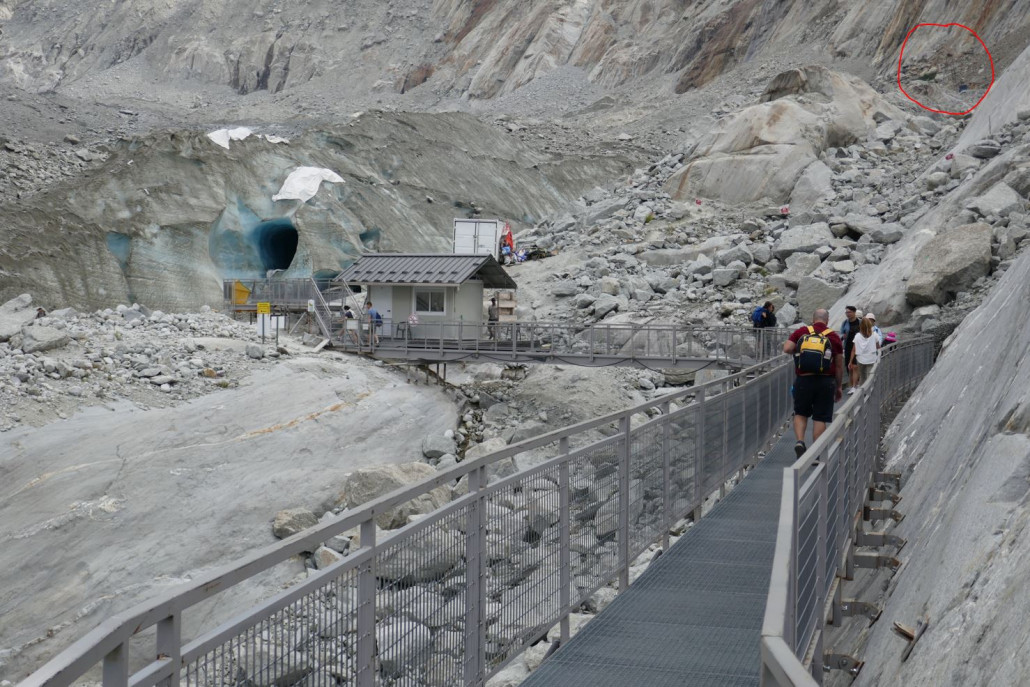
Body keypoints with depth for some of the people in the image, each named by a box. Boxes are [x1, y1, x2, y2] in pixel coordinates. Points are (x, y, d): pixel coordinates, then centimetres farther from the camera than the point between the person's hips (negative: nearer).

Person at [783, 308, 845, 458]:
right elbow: (839, 366, 5)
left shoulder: (801, 332, 3)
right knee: (820, 418, 6)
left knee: (801, 414, 18)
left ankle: (800, 441, -3)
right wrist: (838, 387, 15)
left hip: (803, 380, 1)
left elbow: (786, 349, -9)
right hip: (825, 382, -1)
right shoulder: (833, 337, 3)